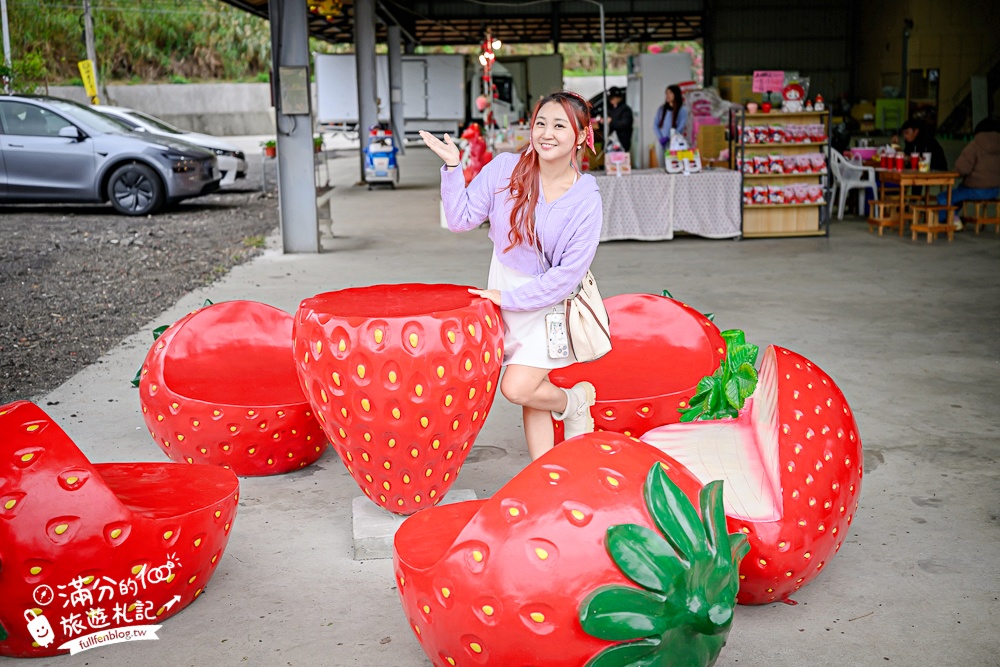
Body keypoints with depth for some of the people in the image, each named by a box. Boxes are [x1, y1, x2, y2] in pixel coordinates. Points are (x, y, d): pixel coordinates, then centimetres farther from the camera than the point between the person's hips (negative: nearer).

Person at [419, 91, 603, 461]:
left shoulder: (586, 199, -17)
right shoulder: (505, 168, -9)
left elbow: (567, 274, -17)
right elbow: (461, 219, -7)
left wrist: (508, 298, -17)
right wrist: (452, 167, -18)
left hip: (551, 302, -3)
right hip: (504, 294, 3)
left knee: (517, 387, -14)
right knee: (532, 392, 10)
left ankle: (575, 400, 17)